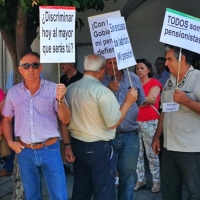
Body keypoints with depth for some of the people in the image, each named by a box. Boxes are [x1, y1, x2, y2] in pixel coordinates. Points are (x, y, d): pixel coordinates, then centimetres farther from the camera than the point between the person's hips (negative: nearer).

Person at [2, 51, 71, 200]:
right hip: (25, 151, 3)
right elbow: (6, 120, 14)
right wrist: (10, 142, 2)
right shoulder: (13, 92, 2)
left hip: (50, 149, -2)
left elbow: (65, 120, -8)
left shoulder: (53, 89, -7)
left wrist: (60, 99, -23)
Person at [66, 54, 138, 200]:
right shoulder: (102, 91, -18)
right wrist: (128, 102, -7)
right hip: (98, 147, -7)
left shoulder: (70, 89, 3)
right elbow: (113, 123, -16)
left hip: (76, 144, 7)